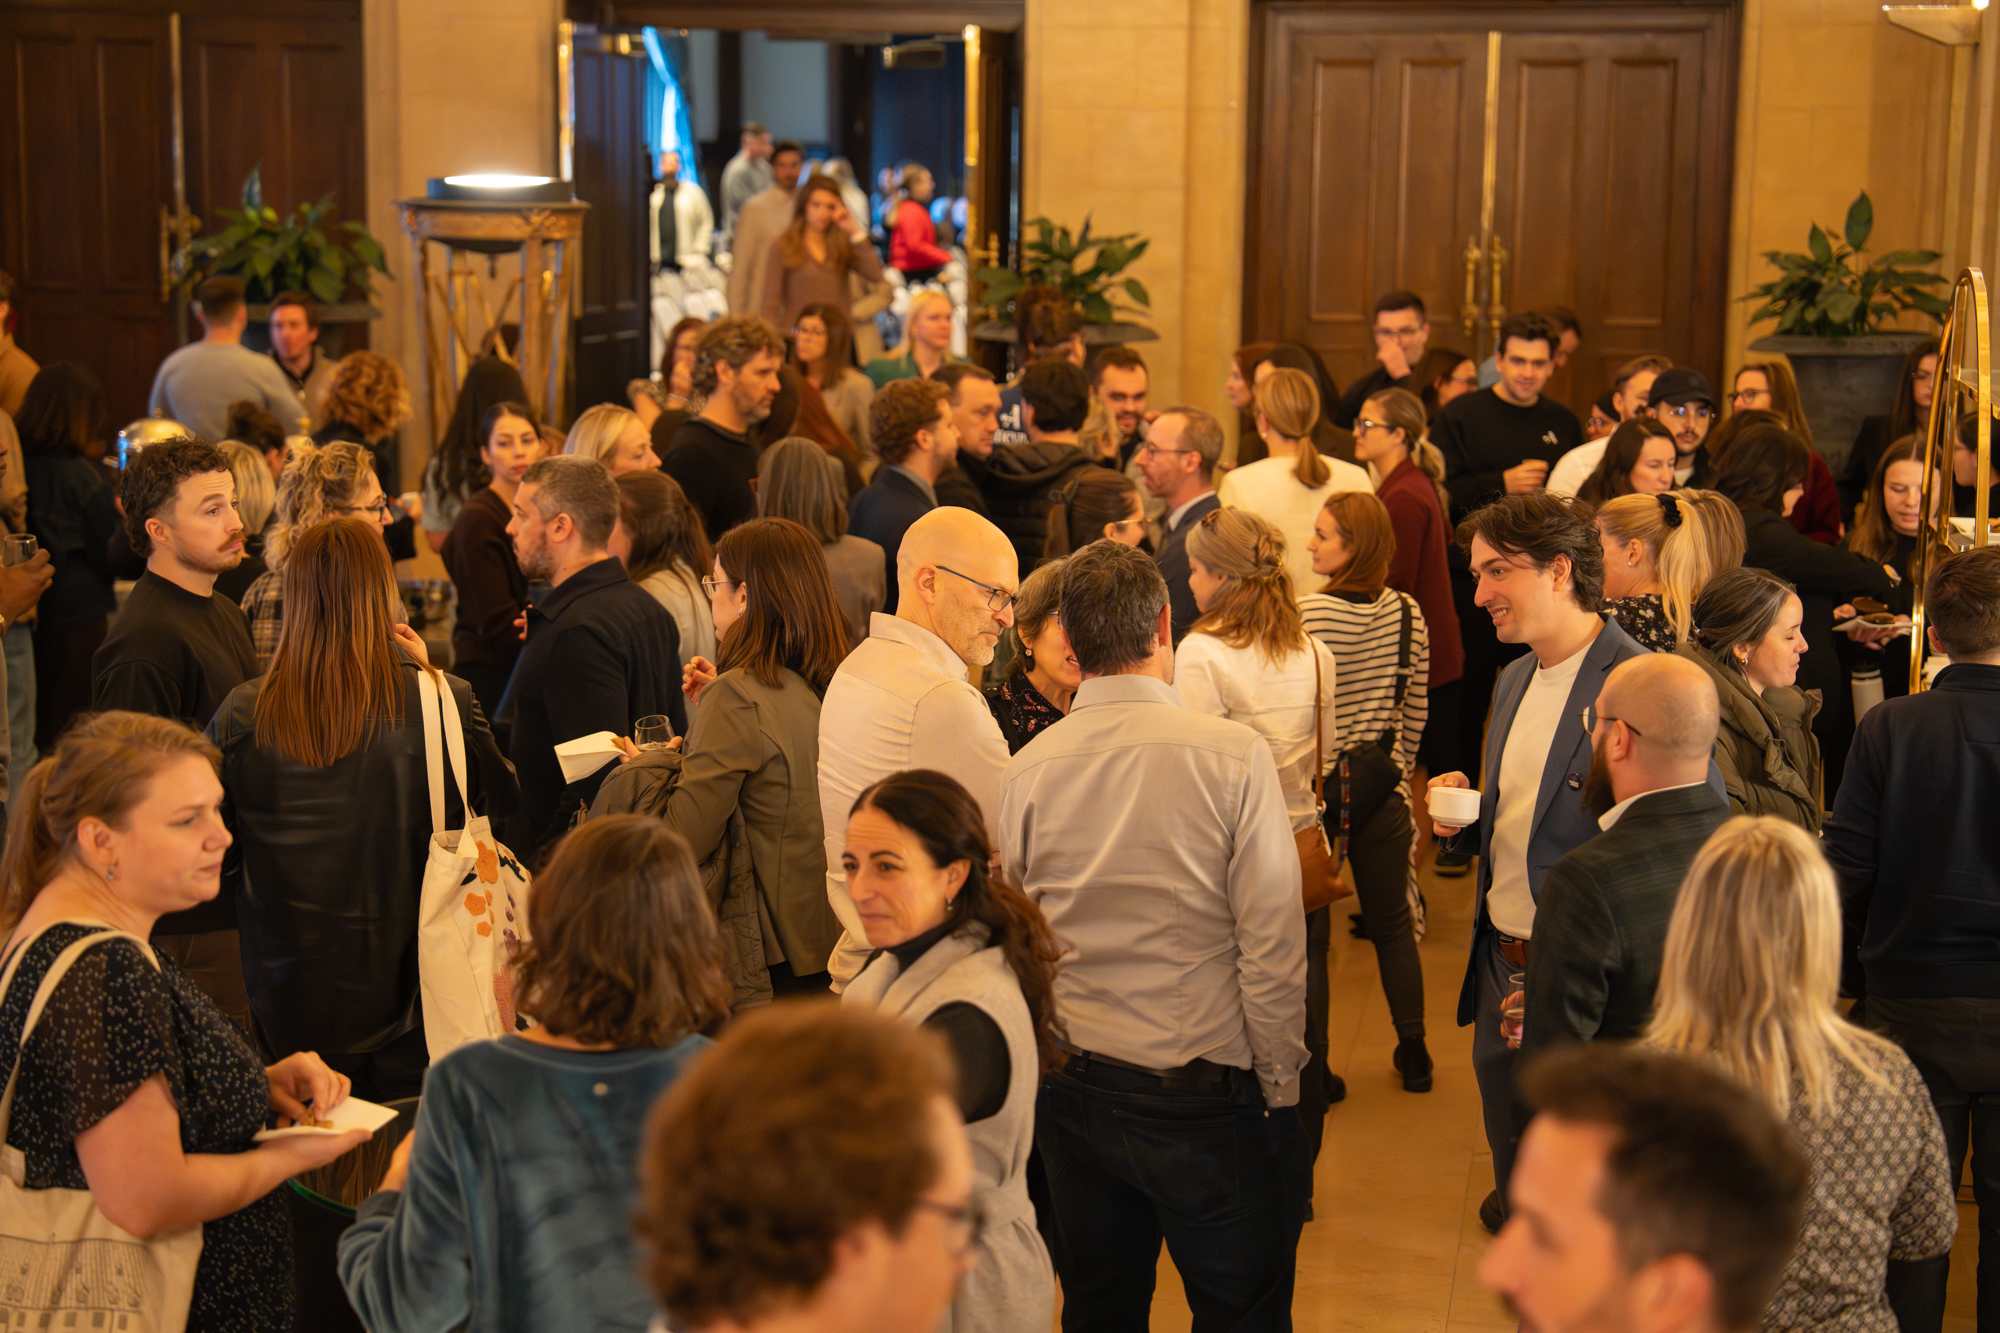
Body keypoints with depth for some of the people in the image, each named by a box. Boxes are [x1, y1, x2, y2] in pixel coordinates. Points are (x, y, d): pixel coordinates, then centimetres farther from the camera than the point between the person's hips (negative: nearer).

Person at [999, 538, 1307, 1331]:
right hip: (1207, 1095, -4)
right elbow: (1272, 946, -14)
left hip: (1072, 1088, 4)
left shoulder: (1028, 770, -4)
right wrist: (1281, 1087, -2)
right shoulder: (1232, 756, -14)